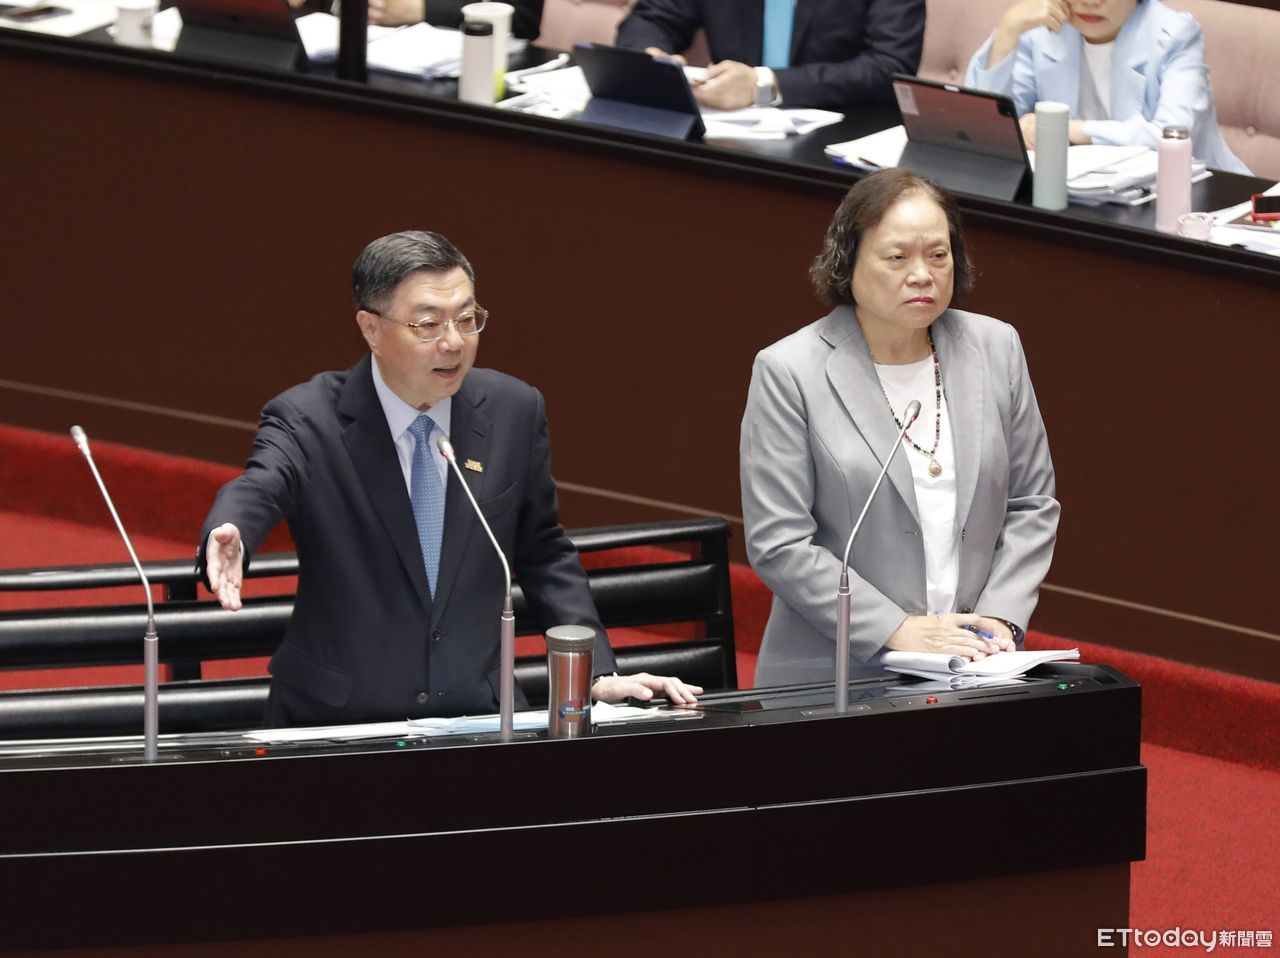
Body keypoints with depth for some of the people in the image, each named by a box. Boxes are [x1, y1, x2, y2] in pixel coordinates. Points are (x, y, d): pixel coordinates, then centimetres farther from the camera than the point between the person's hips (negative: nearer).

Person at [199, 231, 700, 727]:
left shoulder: (514, 411, 4)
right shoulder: (304, 419, -7)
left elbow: (542, 555, 14)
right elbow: (257, 490, -27)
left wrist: (599, 674, 4)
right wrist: (228, 539, -51)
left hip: (478, 721, 3)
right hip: (340, 725, -2)